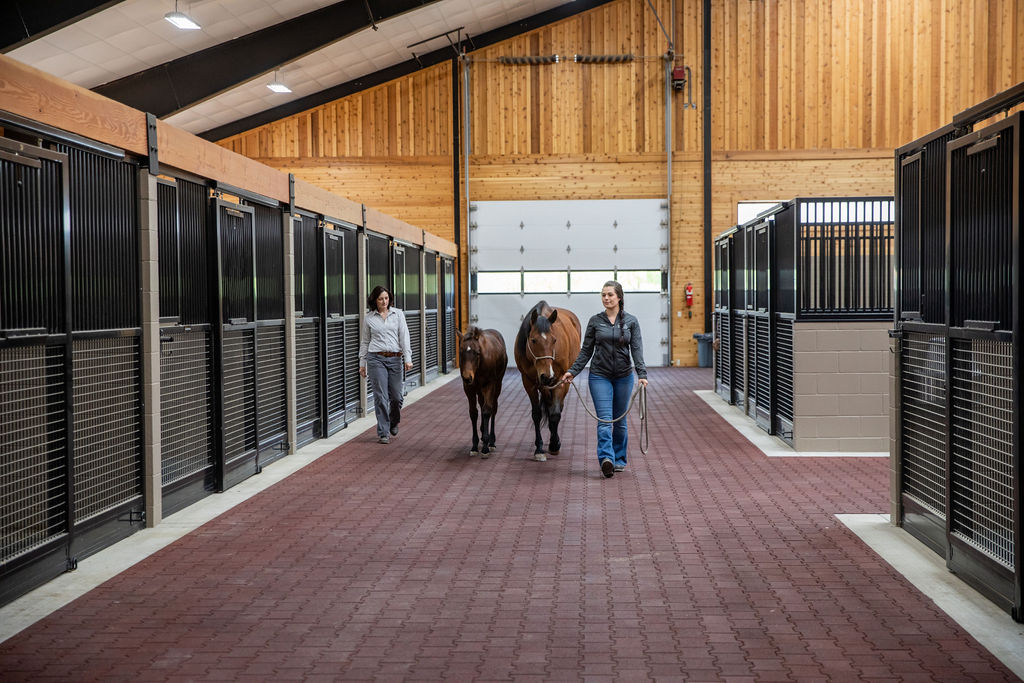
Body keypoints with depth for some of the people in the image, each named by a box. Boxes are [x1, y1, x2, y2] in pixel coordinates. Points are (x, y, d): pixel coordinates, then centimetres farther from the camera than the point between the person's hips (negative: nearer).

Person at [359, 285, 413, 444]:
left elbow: (404, 337, 3)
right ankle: (383, 432, 2)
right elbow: (364, 342, 12)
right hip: (376, 359, -1)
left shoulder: (398, 314, 7)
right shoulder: (369, 318, 6)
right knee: (381, 397, -5)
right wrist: (362, 363, 10)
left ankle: (393, 423, 33)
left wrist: (408, 358, -6)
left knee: (396, 396, 4)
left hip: (395, 359, 1)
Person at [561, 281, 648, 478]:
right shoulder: (595, 321, 1)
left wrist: (642, 374, -19)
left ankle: (619, 459, 23)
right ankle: (606, 459, -23)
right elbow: (586, 351, 5)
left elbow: (637, 350, -6)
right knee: (604, 419, -12)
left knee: (620, 420, 10)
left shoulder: (631, 321, 1)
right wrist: (572, 371, -2)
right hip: (600, 376, -1)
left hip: (623, 376, 1)